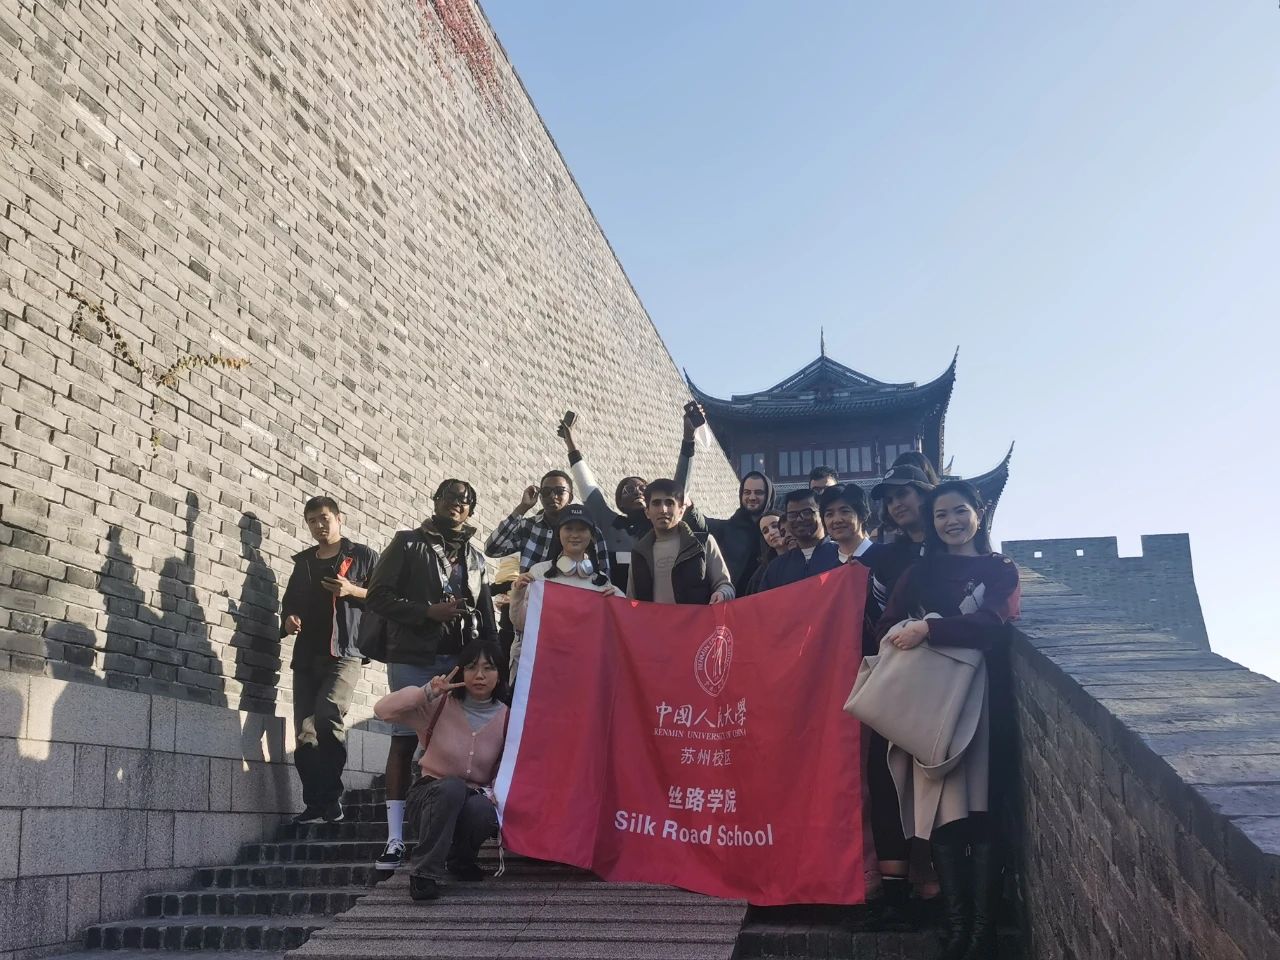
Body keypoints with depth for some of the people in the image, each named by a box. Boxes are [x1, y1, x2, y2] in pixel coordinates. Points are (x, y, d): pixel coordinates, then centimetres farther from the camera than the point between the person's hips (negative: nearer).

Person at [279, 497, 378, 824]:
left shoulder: (363, 556, 10)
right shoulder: (303, 562, 25)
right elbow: (289, 602, 29)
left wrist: (353, 591, -10)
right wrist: (289, 619, 7)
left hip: (345, 653, -5)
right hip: (306, 656, 6)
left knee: (328, 714, -26)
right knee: (305, 736, -3)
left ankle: (331, 799, -18)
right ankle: (315, 806, 0)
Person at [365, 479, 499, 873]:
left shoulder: (476, 559, 19)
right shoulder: (407, 543, 7)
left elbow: (488, 619, 19)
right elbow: (378, 595, -2)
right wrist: (428, 612, -12)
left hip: (461, 662, 4)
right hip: (413, 658, -4)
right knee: (405, 740, -7)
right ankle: (395, 839, -6)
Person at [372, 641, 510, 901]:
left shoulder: (505, 718, -1)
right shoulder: (438, 704, -8)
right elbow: (382, 710, -17)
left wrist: (491, 794, -15)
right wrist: (427, 692, -30)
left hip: (474, 798, 2)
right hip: (431, 795, -2)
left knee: (482, 810, -34)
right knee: (452, 787, -37)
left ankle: (460, 860, 1)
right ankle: (424, 872, -24)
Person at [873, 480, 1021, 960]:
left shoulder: (1001, 570, 8)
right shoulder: (922, 572, 15)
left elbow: (993, 623, -12)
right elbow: (885, 629, 5)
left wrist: (930, 628, -20)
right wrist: (906, 631, -15)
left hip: (985, 700, -2)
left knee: (983, 815, -5)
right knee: (943, 815, -3)